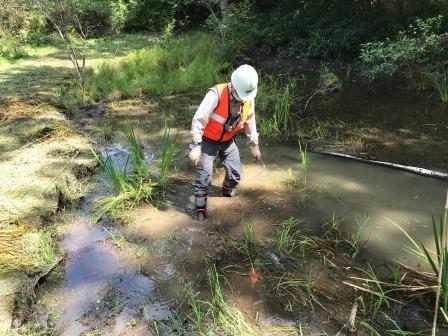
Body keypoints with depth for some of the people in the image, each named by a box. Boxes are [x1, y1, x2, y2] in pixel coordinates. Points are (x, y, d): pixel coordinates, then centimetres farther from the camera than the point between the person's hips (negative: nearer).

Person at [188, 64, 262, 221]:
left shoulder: (249, 98, -12)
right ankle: (200, 207, 9)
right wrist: (195, 147, -29)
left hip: (227, 141, 5)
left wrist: (254, 144, 11)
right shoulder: (216, 94, -31)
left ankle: (227, 191, 37)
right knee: (204, 175, -9)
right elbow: (198, 120, -27)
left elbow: (250, 121, 5)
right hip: (208, 140, -5)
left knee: (236, 173, 7)